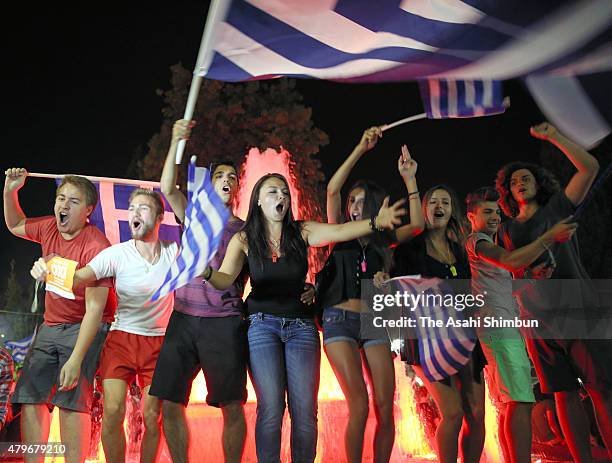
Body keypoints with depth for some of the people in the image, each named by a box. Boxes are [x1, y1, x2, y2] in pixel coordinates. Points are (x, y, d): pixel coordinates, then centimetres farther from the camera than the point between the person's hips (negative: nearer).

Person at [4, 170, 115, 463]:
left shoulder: (96, 246, -21)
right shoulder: (49, 228, 2)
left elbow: (94, 309, -24)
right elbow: (15, 225, 27)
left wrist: (76, 359, -28)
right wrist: (10, 191, 10)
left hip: (85, 329, -7)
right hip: (50, 326, 7)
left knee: (70, 399, -19)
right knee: (29, 397, 1)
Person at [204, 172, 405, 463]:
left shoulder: (301, 232, 2)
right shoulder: (244, 239, 0)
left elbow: (339, 232, -13)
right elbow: (225, 279, -10)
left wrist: (375, 222, -29)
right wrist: (207, 272, -33)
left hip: (301, 324, 1)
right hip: (262, 323, -1)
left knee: (305, 412, -1)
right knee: (271, 409, -6)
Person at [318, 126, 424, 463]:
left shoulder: (382, 241, 13)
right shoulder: (340, 233, 7)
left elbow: (416, 225, -1)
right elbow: (332, 190, -7)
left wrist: (409, 179, -1)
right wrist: (361, 149, -10)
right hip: (340, 321, -3)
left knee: (385, 409, -3)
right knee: (359, 406, -13)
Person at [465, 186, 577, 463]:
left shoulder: (488, 244, 28)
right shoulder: (476, 240, -3)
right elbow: (511, 261, -21)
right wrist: (550, 237, -17)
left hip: (507, 330, 10)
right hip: (497, 328, -10)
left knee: (511, 406, 8)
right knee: (520, 402, -19)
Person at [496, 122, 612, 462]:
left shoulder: (558, 208, 9)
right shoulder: (507, 230, 14)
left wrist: (553, 136, -3)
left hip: (578, 310, -2)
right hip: (537, 320, 2)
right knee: (565, 393, 4)